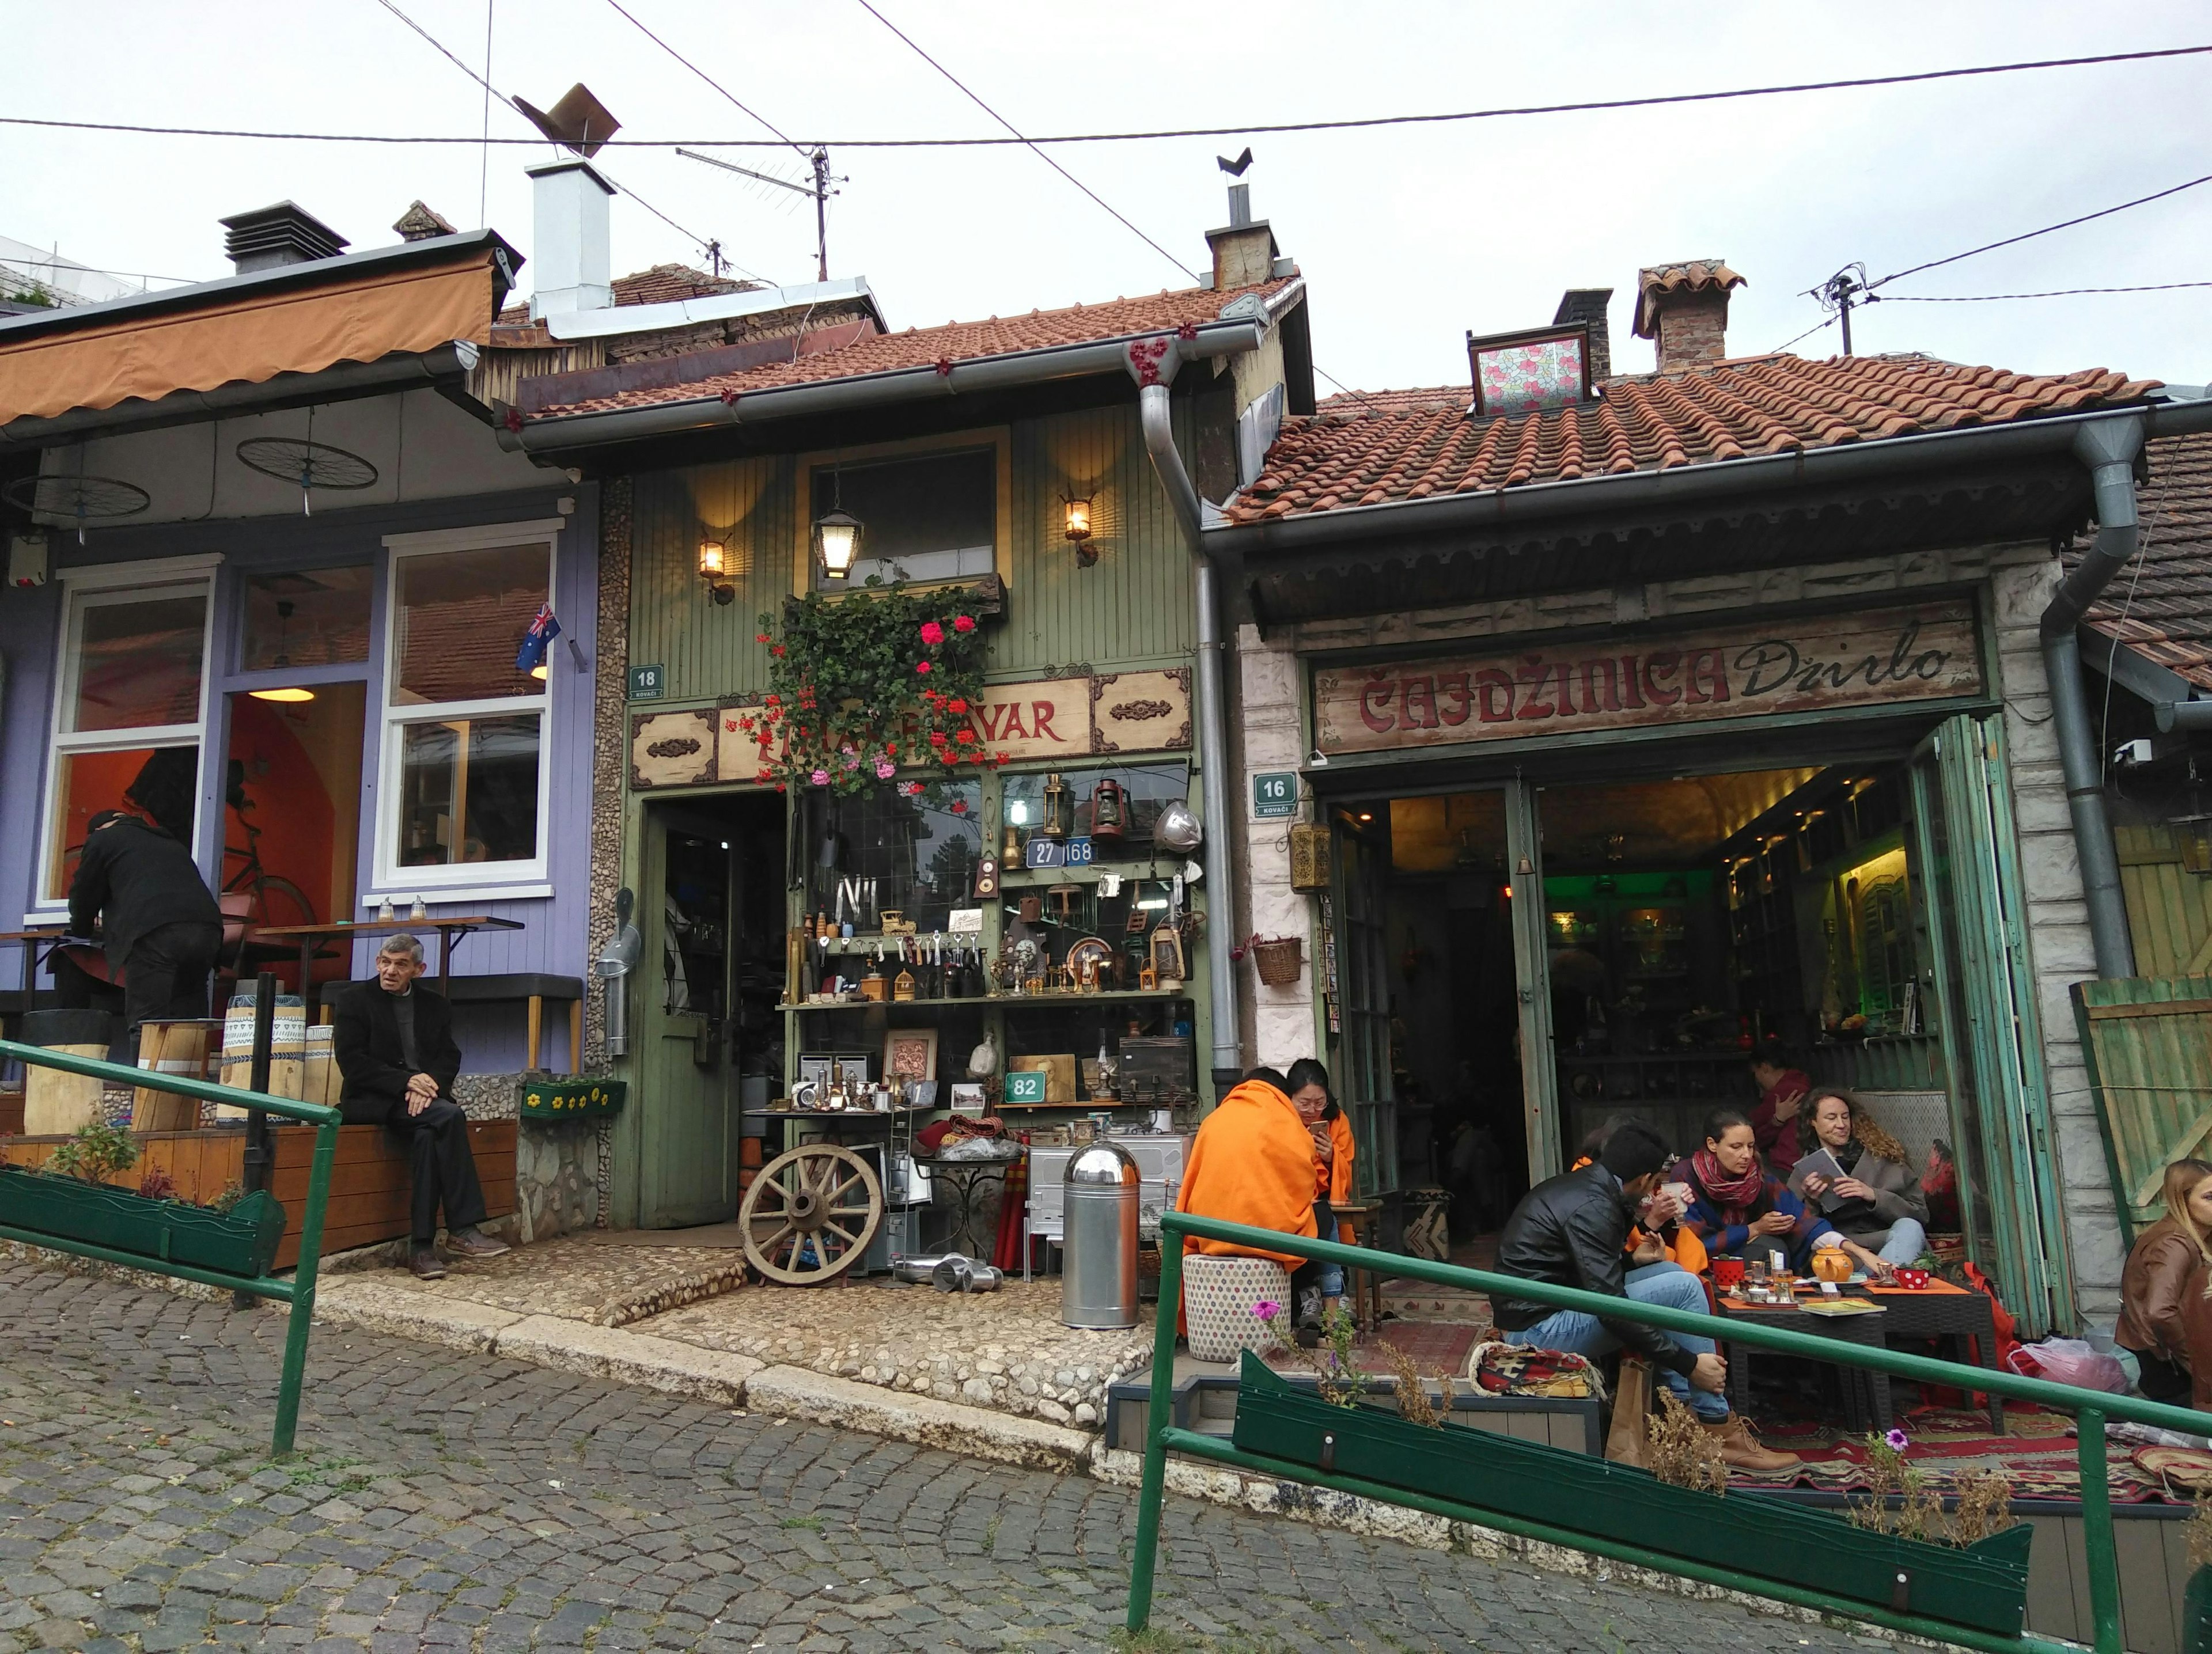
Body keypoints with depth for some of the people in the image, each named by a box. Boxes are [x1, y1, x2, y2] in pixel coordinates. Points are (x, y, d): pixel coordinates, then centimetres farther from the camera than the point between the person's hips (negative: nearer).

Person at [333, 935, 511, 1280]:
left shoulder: (436, 1005, 18)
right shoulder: (356, 999, 6)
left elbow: (449, 1058, 9)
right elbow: (351, 1061, -4)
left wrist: (429, 1085, -14)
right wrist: (406, 1082, -16)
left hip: (423, 1096, 4)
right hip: (374, 1101, -4)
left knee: (428, 1133, -33)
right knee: (449, 1116, -31)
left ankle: (421, 1245, -30)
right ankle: (462, 1229, -29)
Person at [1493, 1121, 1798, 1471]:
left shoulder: (1579, 1182, 8)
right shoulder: (1593, 1208, -20)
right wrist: (1689, 1364, -19)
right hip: (1539, 1328, -10)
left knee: (1668, 1272, 13)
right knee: (1684, 1287, -12)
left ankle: (1683, 1411, 9)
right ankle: (1717, 1428, -2)